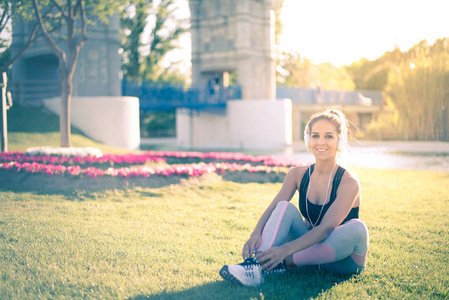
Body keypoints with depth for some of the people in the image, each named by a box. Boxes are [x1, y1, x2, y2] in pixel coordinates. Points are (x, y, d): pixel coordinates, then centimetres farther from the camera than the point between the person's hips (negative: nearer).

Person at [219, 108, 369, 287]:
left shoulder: (348, 182, -16)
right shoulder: (298, 175, 0)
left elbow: (325, 228, -26)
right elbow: (273, 208, -10)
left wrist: (286, 249, -39)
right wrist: (256, 233, -32)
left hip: (342, 256, -3)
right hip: (308, 245, 4)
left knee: (357, 228, -35)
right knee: (285, 207, -18)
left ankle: (282, 264, -31)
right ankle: (256, 267, -40)